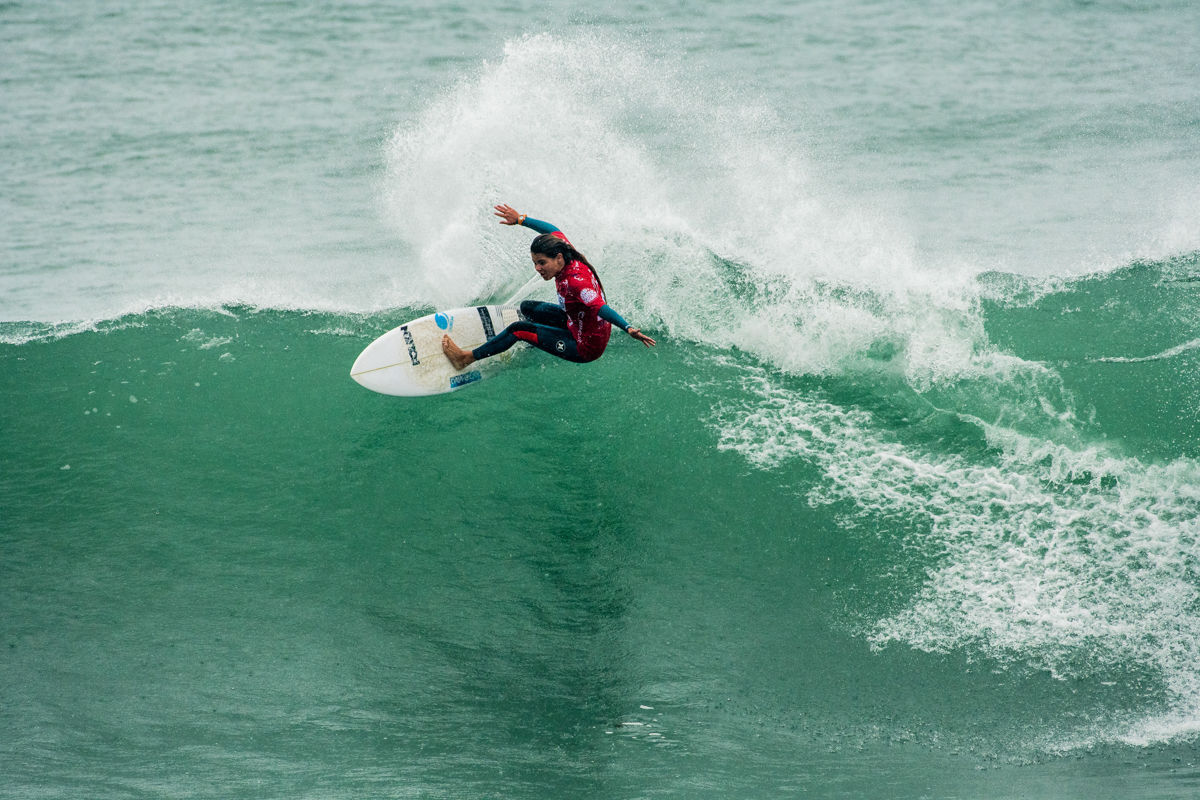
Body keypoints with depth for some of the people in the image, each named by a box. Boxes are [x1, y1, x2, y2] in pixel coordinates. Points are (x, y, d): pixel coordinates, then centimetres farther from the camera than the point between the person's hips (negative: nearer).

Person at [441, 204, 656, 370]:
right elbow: (554, 231, 8)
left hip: (587, 348, -9)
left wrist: (628, 329, -57)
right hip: (577, 324, 9)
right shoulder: (567, 255, -11)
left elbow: (600, 307, -45)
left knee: (519, 329, -12)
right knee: (527, 308, 23)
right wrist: (521, 220, 14)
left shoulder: (575, 281, -35)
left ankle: (467, 358, 1)